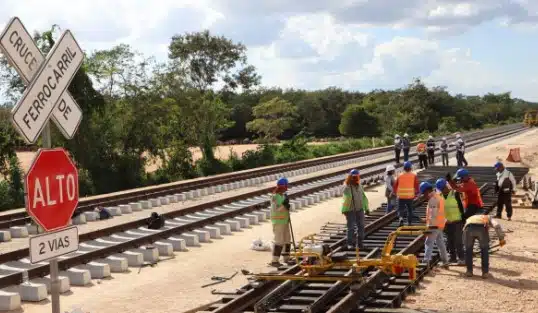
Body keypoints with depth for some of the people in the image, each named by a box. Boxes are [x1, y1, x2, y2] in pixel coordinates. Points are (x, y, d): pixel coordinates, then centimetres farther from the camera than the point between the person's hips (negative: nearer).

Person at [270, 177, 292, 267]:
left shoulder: (283, 195, 9)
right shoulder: (274, 197, -18)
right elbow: (275, 210, -24)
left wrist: (287, 206, 0)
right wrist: (284, 204, -30)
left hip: (285, 221, 9)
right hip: (278, 222, -9)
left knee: (287, 240, 14)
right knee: (279, 242, -10)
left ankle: (286, 258, 27)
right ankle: (274, 261, -5)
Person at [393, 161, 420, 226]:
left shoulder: (400, 176, 3)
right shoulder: (414, 176, -1)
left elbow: (395, 186, 6)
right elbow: (416, 186, -4)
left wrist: (396, 193, 22)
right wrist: (416, 193, 12)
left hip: (401, 196, 0)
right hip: (410, 196, 0)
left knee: (401, 209, 7)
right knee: (410, 210, 15)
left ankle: (401, 218, -21)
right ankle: (409, 223, 18)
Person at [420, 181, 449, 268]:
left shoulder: (432, 199, -15)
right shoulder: (438, 197, 16)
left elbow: (433, 214, -20)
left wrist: (430, 225, -20)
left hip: (434, 225, -10)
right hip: (440, 225, 10)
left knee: (428, 243, -11)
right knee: (440, 243, 16)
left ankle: (426, 262, -17)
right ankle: (445, 262, 23)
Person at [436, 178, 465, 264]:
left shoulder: (455, 194, -11)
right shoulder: (440, 196, 5)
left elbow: (461, 207, -8)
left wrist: (463, 220, -10)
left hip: (457, 221, -5)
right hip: (447, 222, 5)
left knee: (458, 240, -7)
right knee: (450, 240, 9)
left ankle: (461, 258, -1)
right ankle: (453, 257, 18)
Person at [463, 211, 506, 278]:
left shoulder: (470, 218, 45)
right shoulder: (488, 217, 38)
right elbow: (496, 225, 16)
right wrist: (501, 238, 15)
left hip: (469, 227, 1)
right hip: (482, 228, -1)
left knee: (468, 249, 25)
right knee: (484, 250, 22)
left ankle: (469, 271, 28)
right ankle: (485, 272, 22)